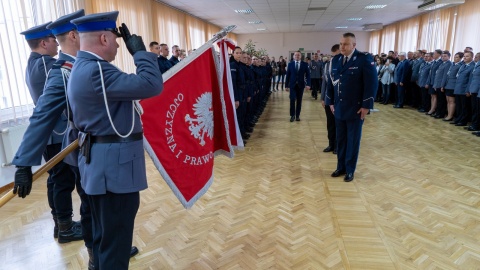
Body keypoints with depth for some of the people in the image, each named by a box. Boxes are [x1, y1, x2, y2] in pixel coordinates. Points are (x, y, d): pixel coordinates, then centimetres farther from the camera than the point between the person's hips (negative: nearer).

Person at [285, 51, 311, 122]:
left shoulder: (305, 64, 2)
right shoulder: (290, 64, 4)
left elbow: (308, 75, -1)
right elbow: (288, 75, 4)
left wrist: (308, 84, -13)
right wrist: (286, 85, 1)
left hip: (301, 85, 1)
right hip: (292, 85, 0)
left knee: (299, 101, 5)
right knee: (292, 100, -9)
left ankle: (297, 115, 14)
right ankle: (292, 115, 2)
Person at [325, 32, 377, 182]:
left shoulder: (365, 59, -10)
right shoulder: (335, 60, 6)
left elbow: (372, 83, -12)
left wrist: (366, 106, -14)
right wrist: (331, 102, 8)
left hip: (356, 109, -4)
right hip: (339, 108, 5)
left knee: (353, 141, 7)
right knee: (340, 140, 13)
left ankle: (350, 170, 20)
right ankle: (341, 167, 26)